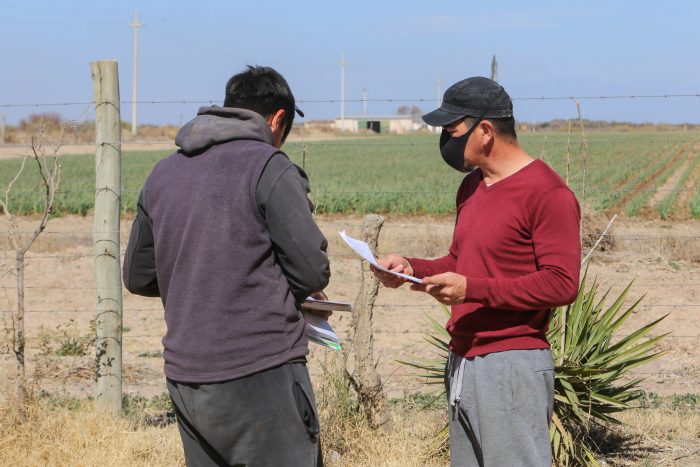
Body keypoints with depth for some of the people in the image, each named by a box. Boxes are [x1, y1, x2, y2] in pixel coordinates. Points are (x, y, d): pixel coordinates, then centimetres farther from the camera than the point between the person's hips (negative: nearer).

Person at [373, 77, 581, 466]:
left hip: (513, 365, -9)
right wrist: (412, 268, 6)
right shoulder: (471, 187, 17)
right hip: (463, 362, 9)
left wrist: (472, 288, -22)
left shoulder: (547, 193, -12)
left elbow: (562, 283, -17)